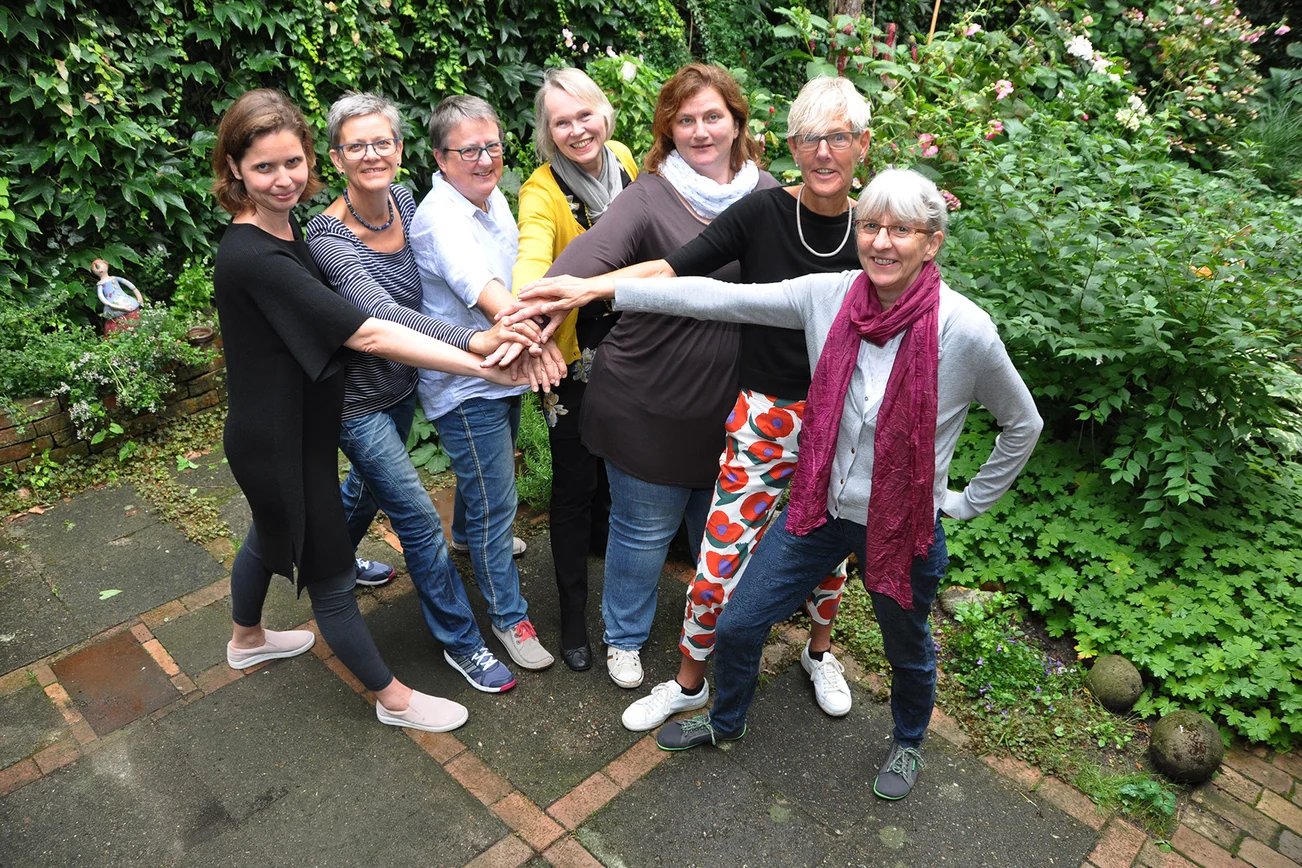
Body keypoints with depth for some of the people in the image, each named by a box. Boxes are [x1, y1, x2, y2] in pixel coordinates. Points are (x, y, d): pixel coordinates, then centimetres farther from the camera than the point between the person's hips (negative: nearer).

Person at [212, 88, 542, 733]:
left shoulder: (283, 227, -1)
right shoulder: (251, 257, -30)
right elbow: (365, 335, -36)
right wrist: (483, 365, -38)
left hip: (291, 427, 10)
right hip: (279, 439, -10)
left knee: (272, 534, 31)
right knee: (330, 575, 7)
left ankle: (247, 639, 58)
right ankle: (393, 698, 26)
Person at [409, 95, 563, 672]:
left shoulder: (494, 197, 3)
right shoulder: (440, 218, -26)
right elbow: (482, 289, -43)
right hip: (463, 384, -9)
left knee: (485, 472, 30)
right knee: (495, 501, 0)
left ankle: (467, 534, 60)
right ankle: (509, 617, 18)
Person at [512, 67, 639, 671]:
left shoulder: (623, 160, -3)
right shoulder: (542, 192, -22)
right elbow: (532, 257, -42)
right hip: (573, 350, -6)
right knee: (574, 481, 3)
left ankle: (602, 535, 55)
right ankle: (574, 615, 18)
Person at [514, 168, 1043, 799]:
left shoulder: (965, 330, -21)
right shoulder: (827, 296, -13)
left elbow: (1022, 424, -4)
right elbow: (719, 297, -14)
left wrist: (970, 502, -1)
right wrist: (598, 290, -18)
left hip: (904, 527, -2)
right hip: (821, 507, 3)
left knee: (907, 651, 24)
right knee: (737, 624, 12)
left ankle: (907, 743, 59)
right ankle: (726, 722, 46)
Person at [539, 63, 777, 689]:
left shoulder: (767, 194, 1)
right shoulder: (649, 197, -15)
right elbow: (589, 257, -32)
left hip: (734, 403, 5)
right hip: (651, 403, -4)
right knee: (645, 528, 13)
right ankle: (625, 637, 39)